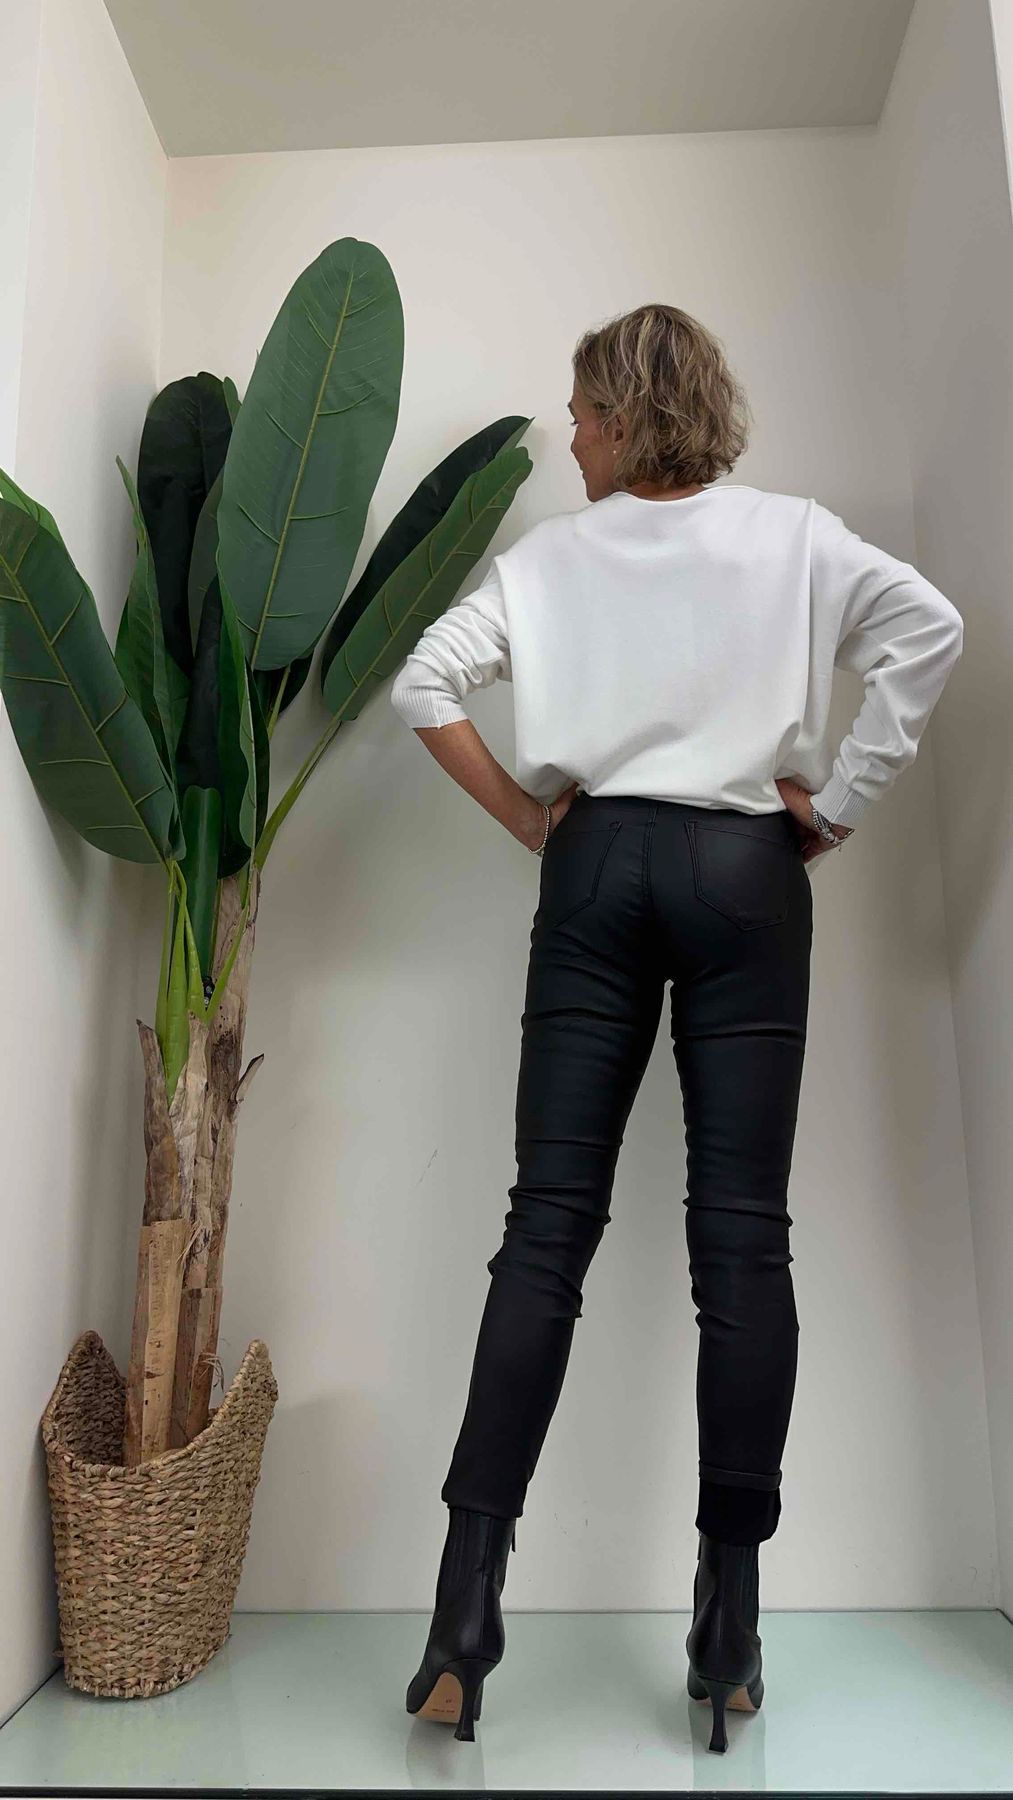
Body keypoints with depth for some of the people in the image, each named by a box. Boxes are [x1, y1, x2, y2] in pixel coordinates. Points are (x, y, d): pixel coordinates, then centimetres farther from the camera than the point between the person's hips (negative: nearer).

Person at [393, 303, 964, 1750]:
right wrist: (839, 804, 0)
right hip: (743, 872, 0)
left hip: (595, 869, 1)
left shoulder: (551, 554, 9)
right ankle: (729, 1615, 10)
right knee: (742, 1231, 2)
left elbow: (424, 682, 1)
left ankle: (470, 1601, 2)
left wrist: (524, 817, 7)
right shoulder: (791, 535, 8)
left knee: (549, 1221, 0)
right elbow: (930, 629, -4)